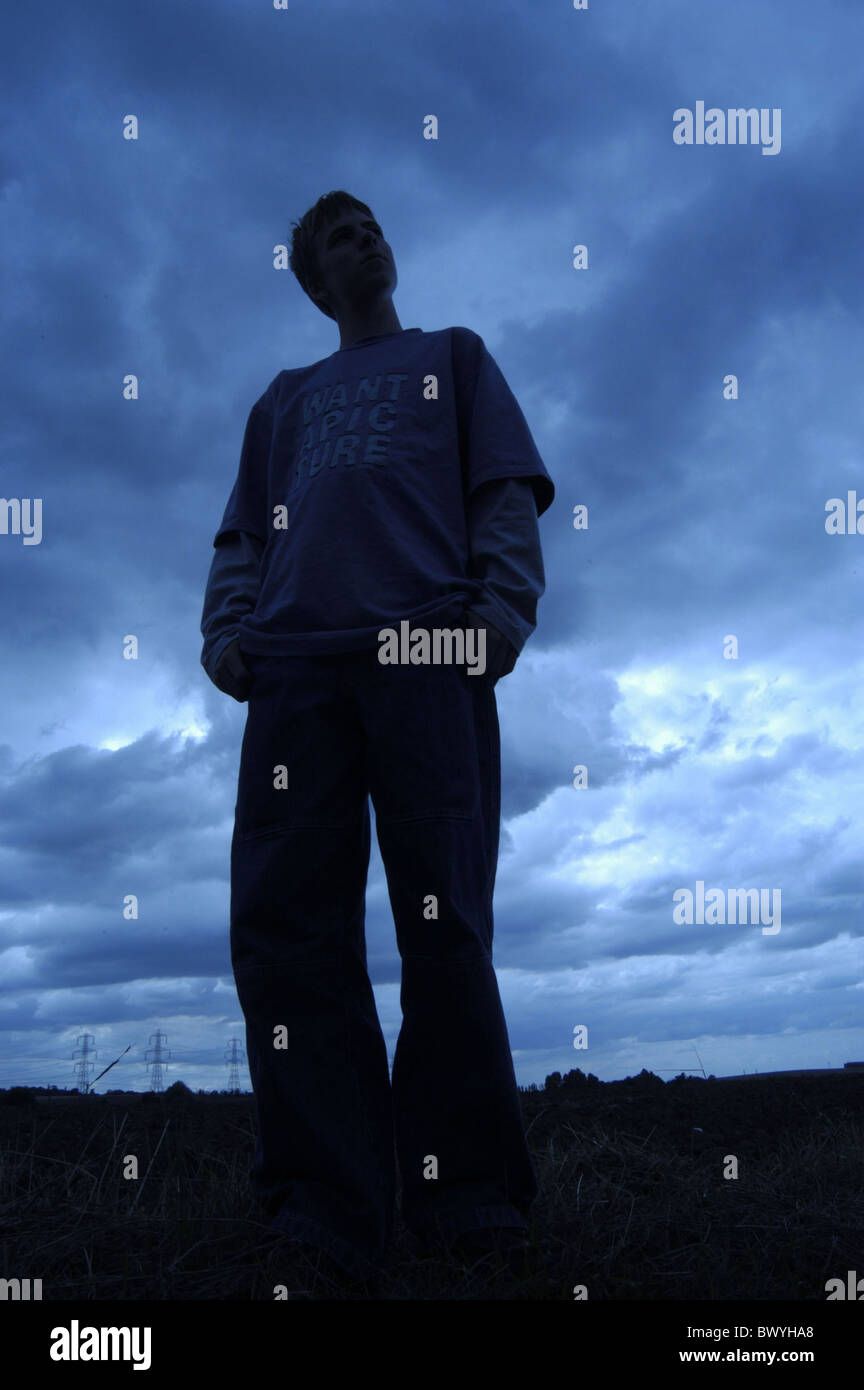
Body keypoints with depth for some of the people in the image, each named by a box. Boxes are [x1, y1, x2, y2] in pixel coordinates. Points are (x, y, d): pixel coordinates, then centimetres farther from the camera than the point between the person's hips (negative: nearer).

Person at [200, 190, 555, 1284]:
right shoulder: (283, 401, 33)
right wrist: (227, 633, 3)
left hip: (430, 656, -2)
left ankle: (467, 1201, -1)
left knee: (445, 926, -9)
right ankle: (328, 1213, -3)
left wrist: (502, 610, -7)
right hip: (295, 662, 3)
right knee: (286, 927, -8)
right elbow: (242, 537, 24)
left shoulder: (456, 357, 27)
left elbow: (507, 499, 12)